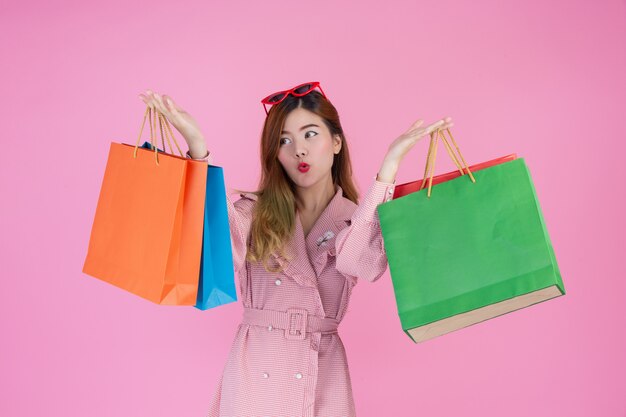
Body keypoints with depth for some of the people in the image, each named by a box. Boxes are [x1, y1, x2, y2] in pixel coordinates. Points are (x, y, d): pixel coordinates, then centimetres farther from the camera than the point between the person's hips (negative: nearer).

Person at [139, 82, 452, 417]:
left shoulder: (360, 220, 3)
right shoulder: (254, 212, 4)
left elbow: (365, 263, -22)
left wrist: (389, 165, -23)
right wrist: (197, 148, -27)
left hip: (322, 371, 0)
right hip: (255, 368, 0)